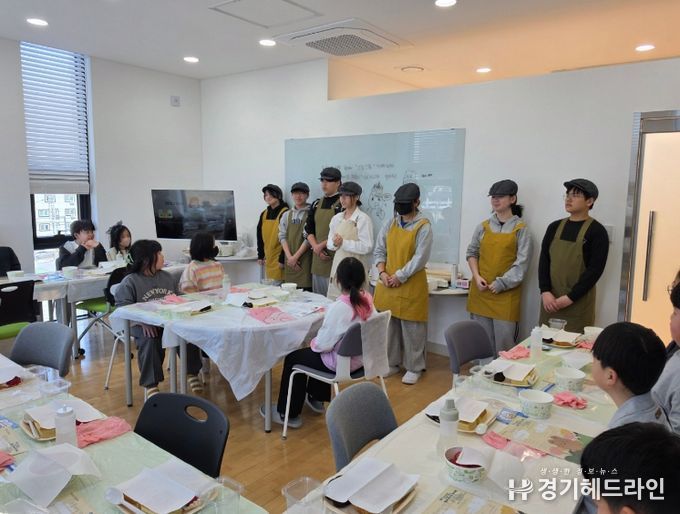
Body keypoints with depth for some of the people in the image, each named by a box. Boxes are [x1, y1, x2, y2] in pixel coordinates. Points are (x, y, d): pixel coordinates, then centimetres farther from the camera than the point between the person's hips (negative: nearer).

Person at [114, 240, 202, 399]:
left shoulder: (168, 277, 16)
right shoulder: (129, 282, -1)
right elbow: (123, 308, -9)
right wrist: (143, 322, -24)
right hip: (144, 325, -4)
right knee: (150, 341, -35)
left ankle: (192, 372, -2)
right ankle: (150, 385, -21)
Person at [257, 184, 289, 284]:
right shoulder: (264, 214, 11)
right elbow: (260, 236, 16)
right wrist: (260, 256, 13)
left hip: (279, 258, -7)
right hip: (268, 258, 7)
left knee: (279, 283, -9)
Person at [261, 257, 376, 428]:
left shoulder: (339, 307, -28)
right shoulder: (368, 300, -6)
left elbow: (324, 344, -23)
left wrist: (313, 343, 0)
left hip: (342, 362, -8)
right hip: (361, 357, 8)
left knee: (293, 358, 13)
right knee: (316, 353, 33)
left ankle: (288, 414, 25)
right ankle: (316, 398, 46)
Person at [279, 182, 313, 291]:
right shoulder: (287, 215, 13)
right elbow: (282, 236, 6)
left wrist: (296, 257, -11)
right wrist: (289, 257, -6)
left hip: (304, 259, -4)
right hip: (289, 261, 4)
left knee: (305, 290, -6)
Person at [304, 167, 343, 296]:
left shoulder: (342, 204, -7)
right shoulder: (316, 204, 13)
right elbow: (308, 230, 11)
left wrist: (322, 245, -10)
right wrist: (316, 247, -4)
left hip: (335, 259, -6)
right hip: (317, 258, 7)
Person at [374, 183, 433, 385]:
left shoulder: (423, 226, -9)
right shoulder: (390, 224, 8)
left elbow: (420, 258, -15)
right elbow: (379, 250, 8)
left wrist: (399, 276, -16)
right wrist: (382, 272, -7)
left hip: (411, 285, -5)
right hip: (387, 283, 6)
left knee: (412, 328, 3)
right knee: (388, 325, 14)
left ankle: (414, 368, 18)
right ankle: (391, 362, 29)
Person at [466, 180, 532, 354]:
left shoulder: (521, 229, -3)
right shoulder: (483, 226, 7)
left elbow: (522, 263, -8)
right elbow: (471, 252, 11)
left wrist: (501, 283, -13)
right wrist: (477, 277, -4)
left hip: (506, 293, -3)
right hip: (480, 290, 3)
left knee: (504, 341, -1)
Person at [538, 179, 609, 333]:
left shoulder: (596, 231, -4)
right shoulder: (554, 227, 10)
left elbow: (595, 270, -10)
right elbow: (544, 261, 5)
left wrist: (569, 298, -15)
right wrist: (545, 292, -9)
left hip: (578, 304, -4)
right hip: (550, 301, 4)